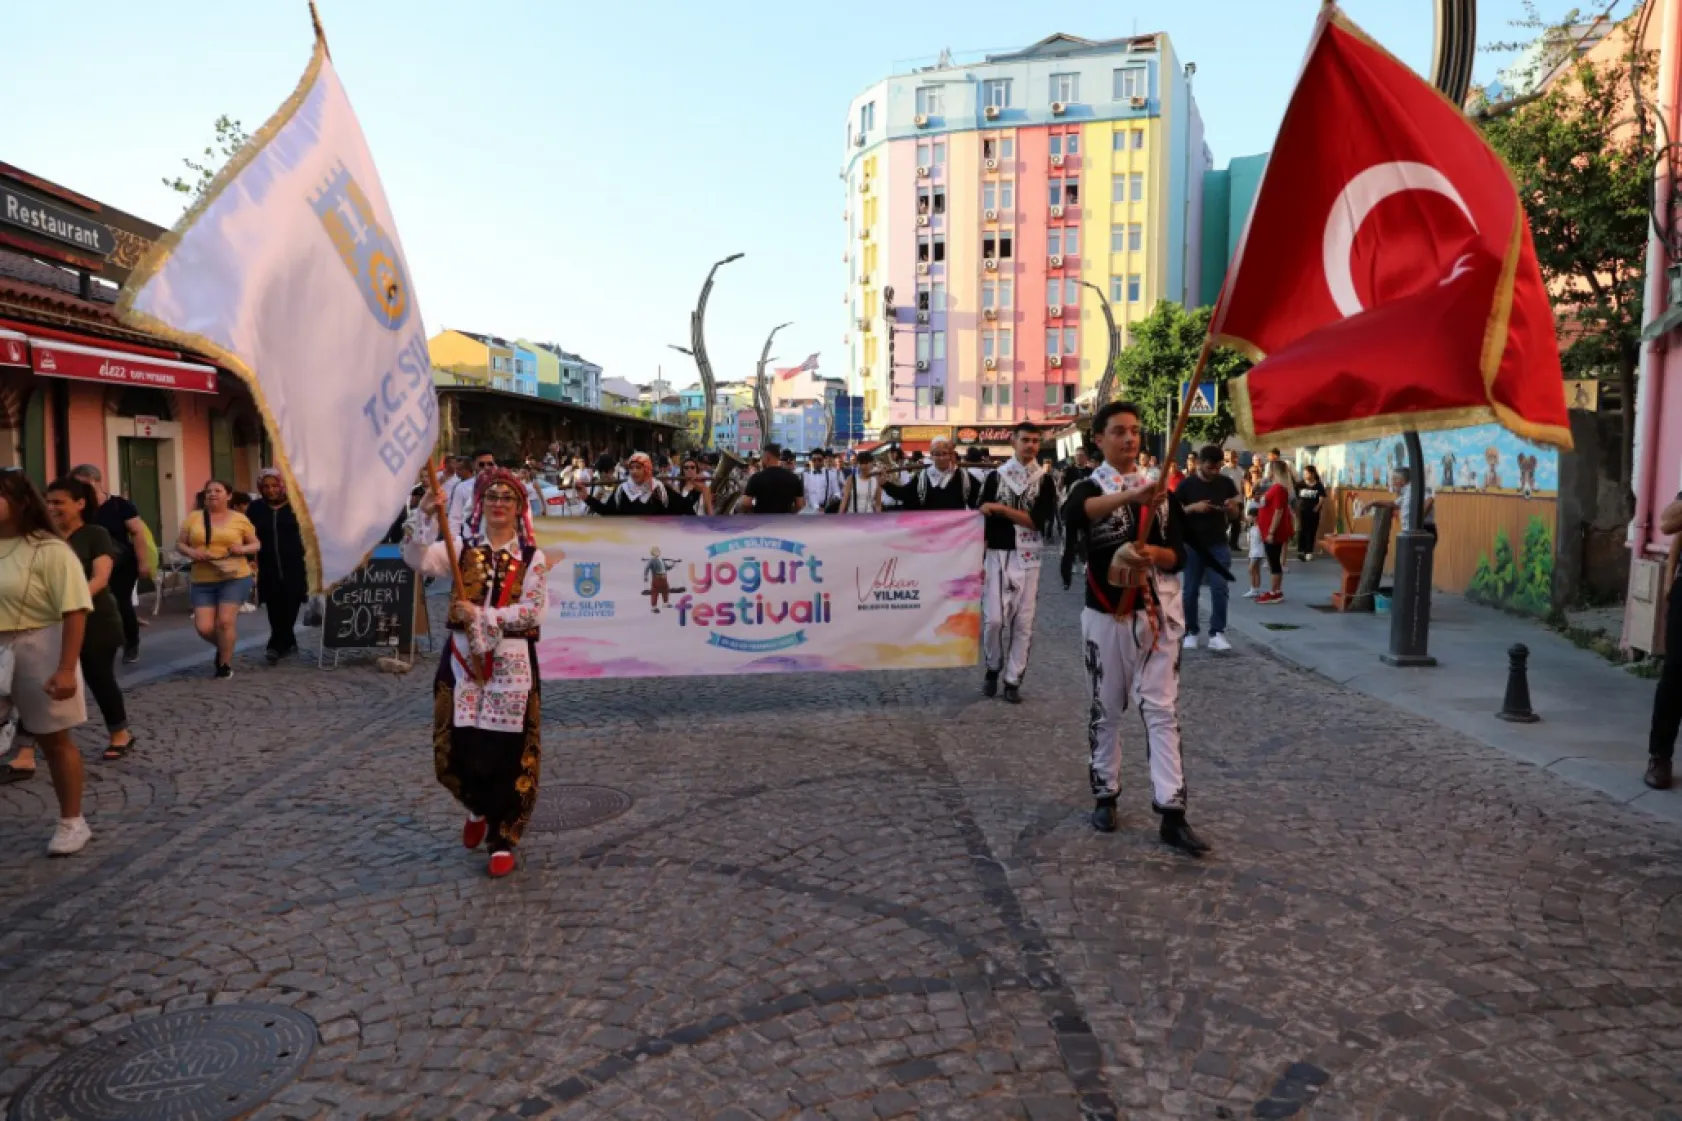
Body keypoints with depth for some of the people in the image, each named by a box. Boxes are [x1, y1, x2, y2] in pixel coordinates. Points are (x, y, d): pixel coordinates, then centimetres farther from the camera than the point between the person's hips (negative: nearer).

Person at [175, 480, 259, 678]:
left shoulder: (239, 519, 2)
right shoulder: (194, 517, 6)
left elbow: (256, 545, 9)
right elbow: (179, 544, 10)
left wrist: (243, 549, -12)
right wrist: (191, 552, -12)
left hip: (235, 578, -2)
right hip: (203, 581, 2)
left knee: (225, 621, -11)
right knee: (203, 628, -4)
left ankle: (225, 664, 9)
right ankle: (224, 647, 29)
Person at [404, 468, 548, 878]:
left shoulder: (532, 558, 1)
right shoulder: (461, 548, 5)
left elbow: (533, 610, -9)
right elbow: (416, 559, -12)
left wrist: (482, 617, -17)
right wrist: (424, 516, -25)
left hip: (512, 663, -1)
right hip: (463, 659, 2)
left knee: (507, 753, 0)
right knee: (457, 749, 2)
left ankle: (503, 841, 16)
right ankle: (479, 808, 35)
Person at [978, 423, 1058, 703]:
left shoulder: (1045, 481, 3)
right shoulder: (995, 476, 4)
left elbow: (1037, 521, -10)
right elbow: (983, 519, 3)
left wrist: (1000, 508, -13)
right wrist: (978, 560, -2)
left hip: (1028, 559, 0)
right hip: (996, 555, 0)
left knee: (1023, 622, 3)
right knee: (993, 619, -7)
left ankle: (1013, 680, 14)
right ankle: (993, 667, 19)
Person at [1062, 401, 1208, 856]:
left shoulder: (1160, 490, 8)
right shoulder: (1090, 487, -4)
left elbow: (1179, 555, 5)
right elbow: (1073, 513, -31)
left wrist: (1155, 553, -19)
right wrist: (1131, 495, -45)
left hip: (1158, 615, 3)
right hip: (1107, 615, -2)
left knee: (1163, 711, 0)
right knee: (1106, 710, 10)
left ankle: (1172, 813, 2)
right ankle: (1105, 795, 25)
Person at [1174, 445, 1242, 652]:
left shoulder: (1226, 483, 5)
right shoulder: (1186, 484, -2)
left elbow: (1238, 514, 11)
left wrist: (1232, 508, -12)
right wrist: (1193, 507, -18)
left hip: (1218, 544, 1)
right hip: (1192, 545, -1)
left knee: (1220, 589, -7)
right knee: (1190, 590, 5)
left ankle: (1217, 633, -3)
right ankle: (1190, 632, 16)